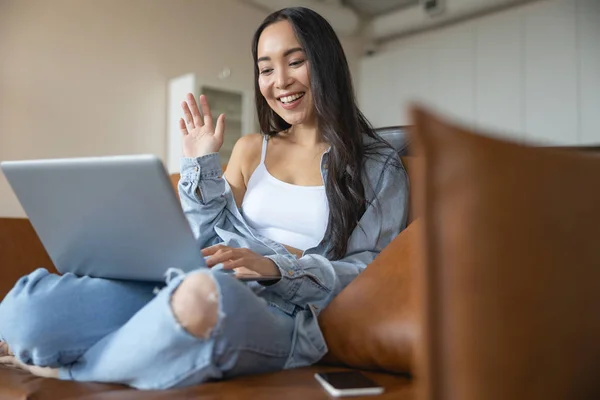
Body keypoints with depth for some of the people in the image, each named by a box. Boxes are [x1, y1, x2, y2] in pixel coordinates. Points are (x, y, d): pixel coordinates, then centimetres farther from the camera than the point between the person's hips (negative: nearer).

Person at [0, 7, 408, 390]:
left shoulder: (379, 165, 9)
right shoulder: (250, 149, 20)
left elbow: (372, 272, 0)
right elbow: (209, 245, 16)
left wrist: (278, 267, -14)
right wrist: (201, 165, 6)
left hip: (283, 317, -2)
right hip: (191, 288, 3)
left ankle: (72, 370, -11)